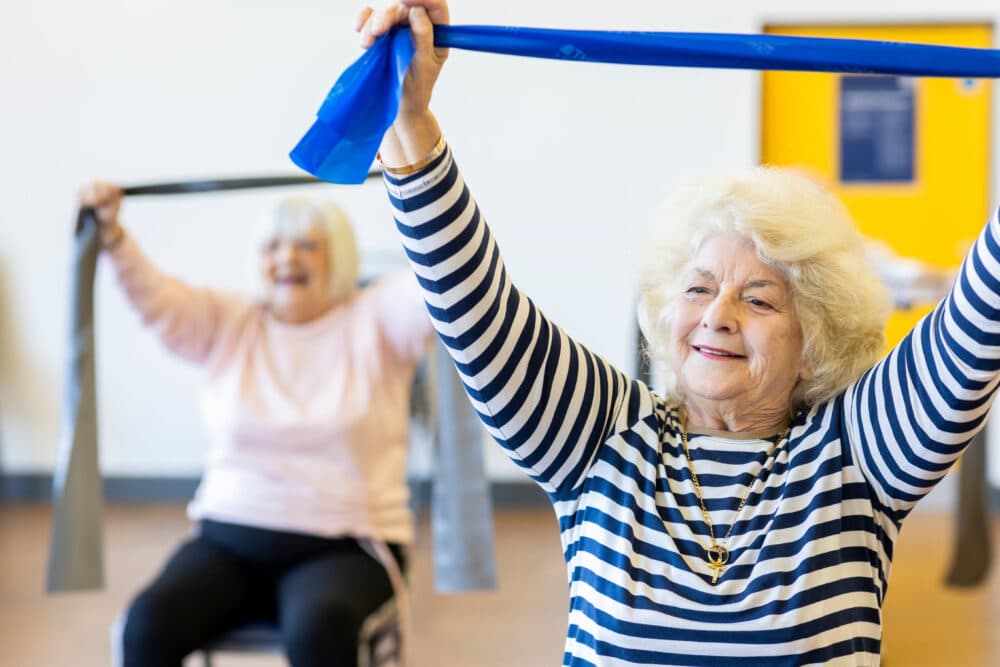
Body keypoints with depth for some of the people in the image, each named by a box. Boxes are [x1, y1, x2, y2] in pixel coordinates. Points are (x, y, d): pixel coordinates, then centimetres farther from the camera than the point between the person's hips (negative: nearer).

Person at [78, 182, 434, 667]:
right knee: (148, 623, -24)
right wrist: (110, 232, -20)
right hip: (229, 540, 3)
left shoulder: (375, 321, 3)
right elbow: (154, 297, -3)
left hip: (344, 549, -3)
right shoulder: (226, 322, 11)